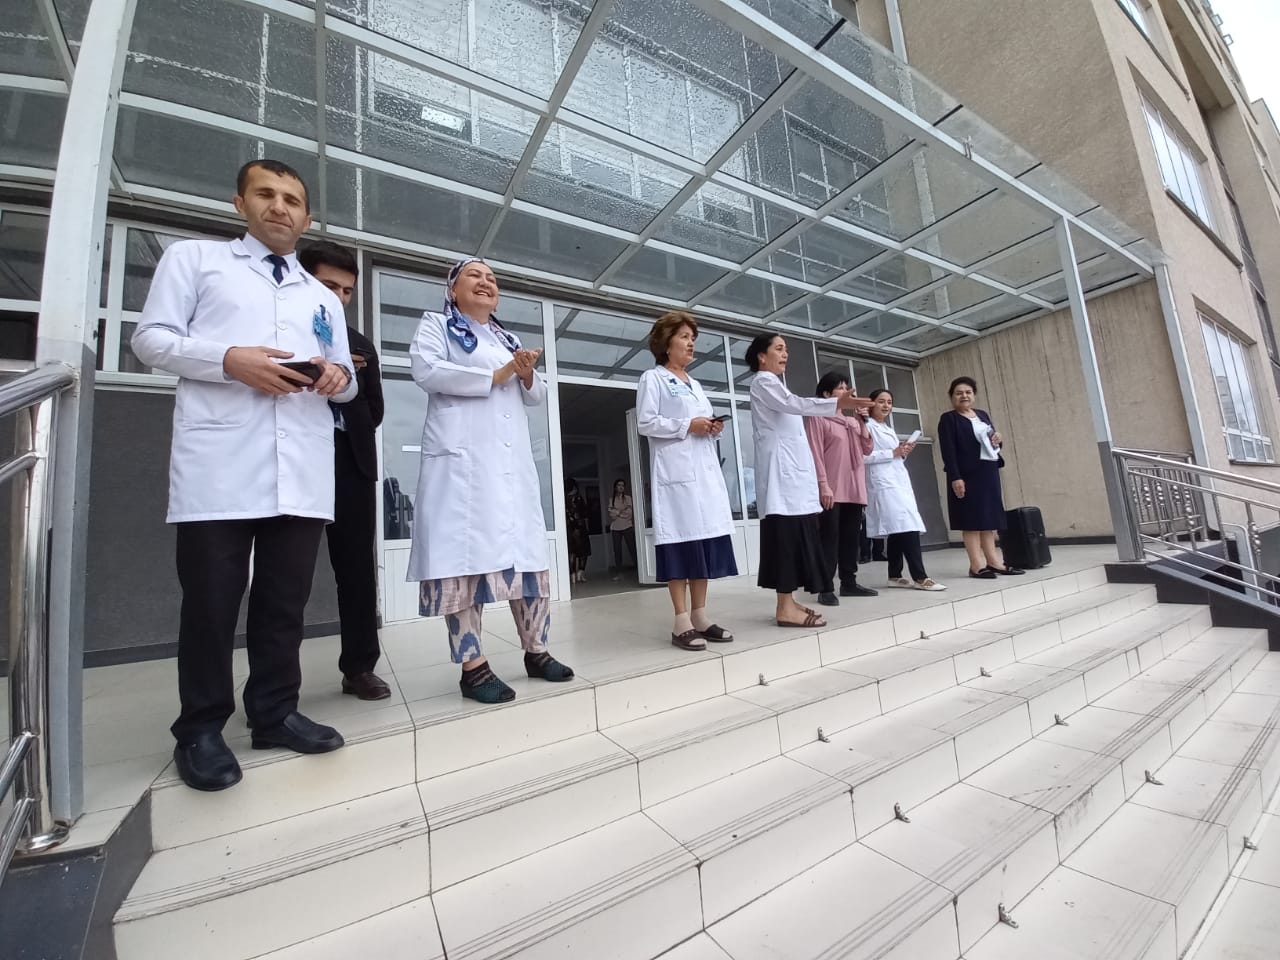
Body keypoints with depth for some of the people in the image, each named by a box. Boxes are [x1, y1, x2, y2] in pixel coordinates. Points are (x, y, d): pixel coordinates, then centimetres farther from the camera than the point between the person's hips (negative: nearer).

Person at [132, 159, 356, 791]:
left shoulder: (323, 299, 27)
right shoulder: (193, 259, 17)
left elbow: (347, 382, 22)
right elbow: (151, 338, 6)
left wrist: (338, 376, -1)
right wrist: (228, 358, -12)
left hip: (303, 468, 4)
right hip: (219, 462, -3)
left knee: (286, 599, 7)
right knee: (210, 598, 1)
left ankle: (275, 712, 19)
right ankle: (201, 728, 16)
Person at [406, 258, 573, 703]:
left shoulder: (508, 339, 28)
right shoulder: (435, 326, 12)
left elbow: (537, 396, 23)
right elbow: (427, 371, -8)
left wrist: (527, 375, 0)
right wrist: (496, 376, -5)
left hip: (513, 462, 6)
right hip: (462, 459, -5)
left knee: (528, 554, 3)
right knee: (465, 555, -9)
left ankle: (536, 651, 14)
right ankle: (473, 665, -1)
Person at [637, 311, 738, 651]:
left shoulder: (694, 384, 27)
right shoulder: (653, 379, 3)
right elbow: (645, 423, -8)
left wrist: (713, 427, 6)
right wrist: (687, 426, -13)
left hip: (706, 471, 8)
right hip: (676, 472, -7)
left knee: (706, 540, 4)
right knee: (681, 542, -10)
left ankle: (700, 616, 11)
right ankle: (682, 623, -4)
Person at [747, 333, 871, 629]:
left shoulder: (773, 383, 29)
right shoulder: (763, 381, -2)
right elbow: (795, 403, -18)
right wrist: (837, 403, -28)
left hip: (791, 467, 10)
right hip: (780, 467, -10)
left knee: (795, 532, 5)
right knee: (787, 532, -14)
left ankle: (788, 602, 9)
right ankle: (786, 608, -14)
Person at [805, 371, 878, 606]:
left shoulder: (851, 420, 20)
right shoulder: (817, 418, -1)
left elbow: (867, 449, 13)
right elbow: (815, 454, -9)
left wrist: (863, 421, 4)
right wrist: (823, 485, -18)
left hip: (854, 489, 7)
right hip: (832, 490, -7)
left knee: (852, 537, 10)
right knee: (830, 538, -7)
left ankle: (849, 582, 19)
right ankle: (826, 588, -3)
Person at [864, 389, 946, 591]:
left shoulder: (889, 430, 25)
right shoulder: (867, 426, -3)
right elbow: (864, 457, -15)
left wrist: (904, 453, 7)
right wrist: (893, 453, -13)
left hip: (899, 482, 9)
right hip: (883, 484, -9)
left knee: (897, 530, 6)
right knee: (907, 528, -15)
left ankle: (895, 576, 11)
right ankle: (920, 577, -13)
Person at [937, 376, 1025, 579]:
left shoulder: (982, 414, 18)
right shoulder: (948, 419, -4)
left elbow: (993, 442, 25)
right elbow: (948, 451, -13)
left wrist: (998, 439, 0)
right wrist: (955, 477, -21)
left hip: (989, 472, 7)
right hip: (967, 475, -7)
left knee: (989, 517, 10)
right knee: (972, 519, -5)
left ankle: (993, 561, 17)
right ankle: (977, 565, -1)